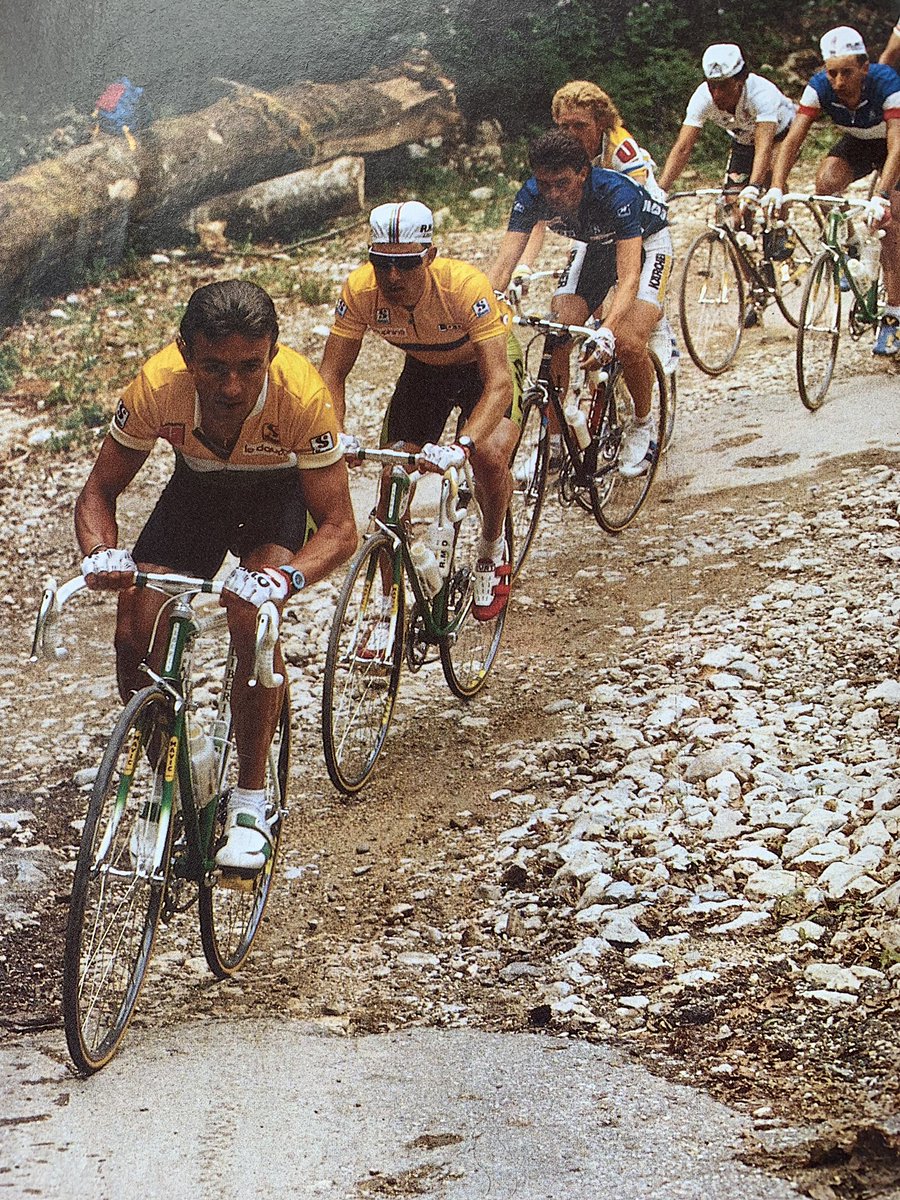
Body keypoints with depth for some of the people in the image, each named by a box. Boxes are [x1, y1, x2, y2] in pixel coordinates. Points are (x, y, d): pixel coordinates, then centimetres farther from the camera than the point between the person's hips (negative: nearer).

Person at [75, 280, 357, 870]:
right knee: (136, 636, -14)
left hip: (277, 489, -2)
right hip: (197, 485, 2)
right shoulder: (158, 385, -32)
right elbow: (99, 491, -18)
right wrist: (101, 553, -40)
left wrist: (285, 578, -52)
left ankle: (251, 799, -11)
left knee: (253, 618, -28)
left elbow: (339, 528, -32)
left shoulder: (302, 393, -37)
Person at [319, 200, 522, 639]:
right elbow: (332, 373, -21)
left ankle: (493, 549, 4)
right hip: (423, 368, 3)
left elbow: (498, 382, -43)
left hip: (483, 364, -3)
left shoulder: (464, 285, -39)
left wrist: (461, 448, -57)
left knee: (490, 456, -28)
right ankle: (389, 610, 6)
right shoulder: (360, 289, -29)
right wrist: (336, 435, -40)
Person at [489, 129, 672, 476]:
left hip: (645, 243, -4)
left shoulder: (615, 193, -39)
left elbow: (628, 275, -46)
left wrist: (606, 331, -61)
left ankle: (642, 425, 3)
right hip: (594, 246, 4)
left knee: (628, 343, -24)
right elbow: (504, 263, -30)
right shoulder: (532, 195, -27)